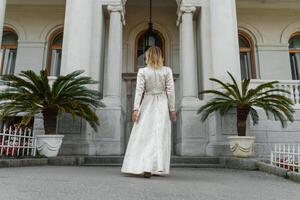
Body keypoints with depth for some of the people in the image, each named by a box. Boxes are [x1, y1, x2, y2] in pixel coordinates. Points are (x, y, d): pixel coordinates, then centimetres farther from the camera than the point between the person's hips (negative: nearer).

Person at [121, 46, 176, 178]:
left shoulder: (142, 71, -2)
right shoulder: (167, 71, -1)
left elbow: (139, 91, -7)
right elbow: (170, 91, -2)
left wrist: (135, 109, -7)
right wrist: (172, 109, 2)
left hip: (147, 105, 0)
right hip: (162, 105, 1)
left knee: (144, 136, 5)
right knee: (161, 136, 5)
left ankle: (146, 168, -1)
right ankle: (158, 168, 9)